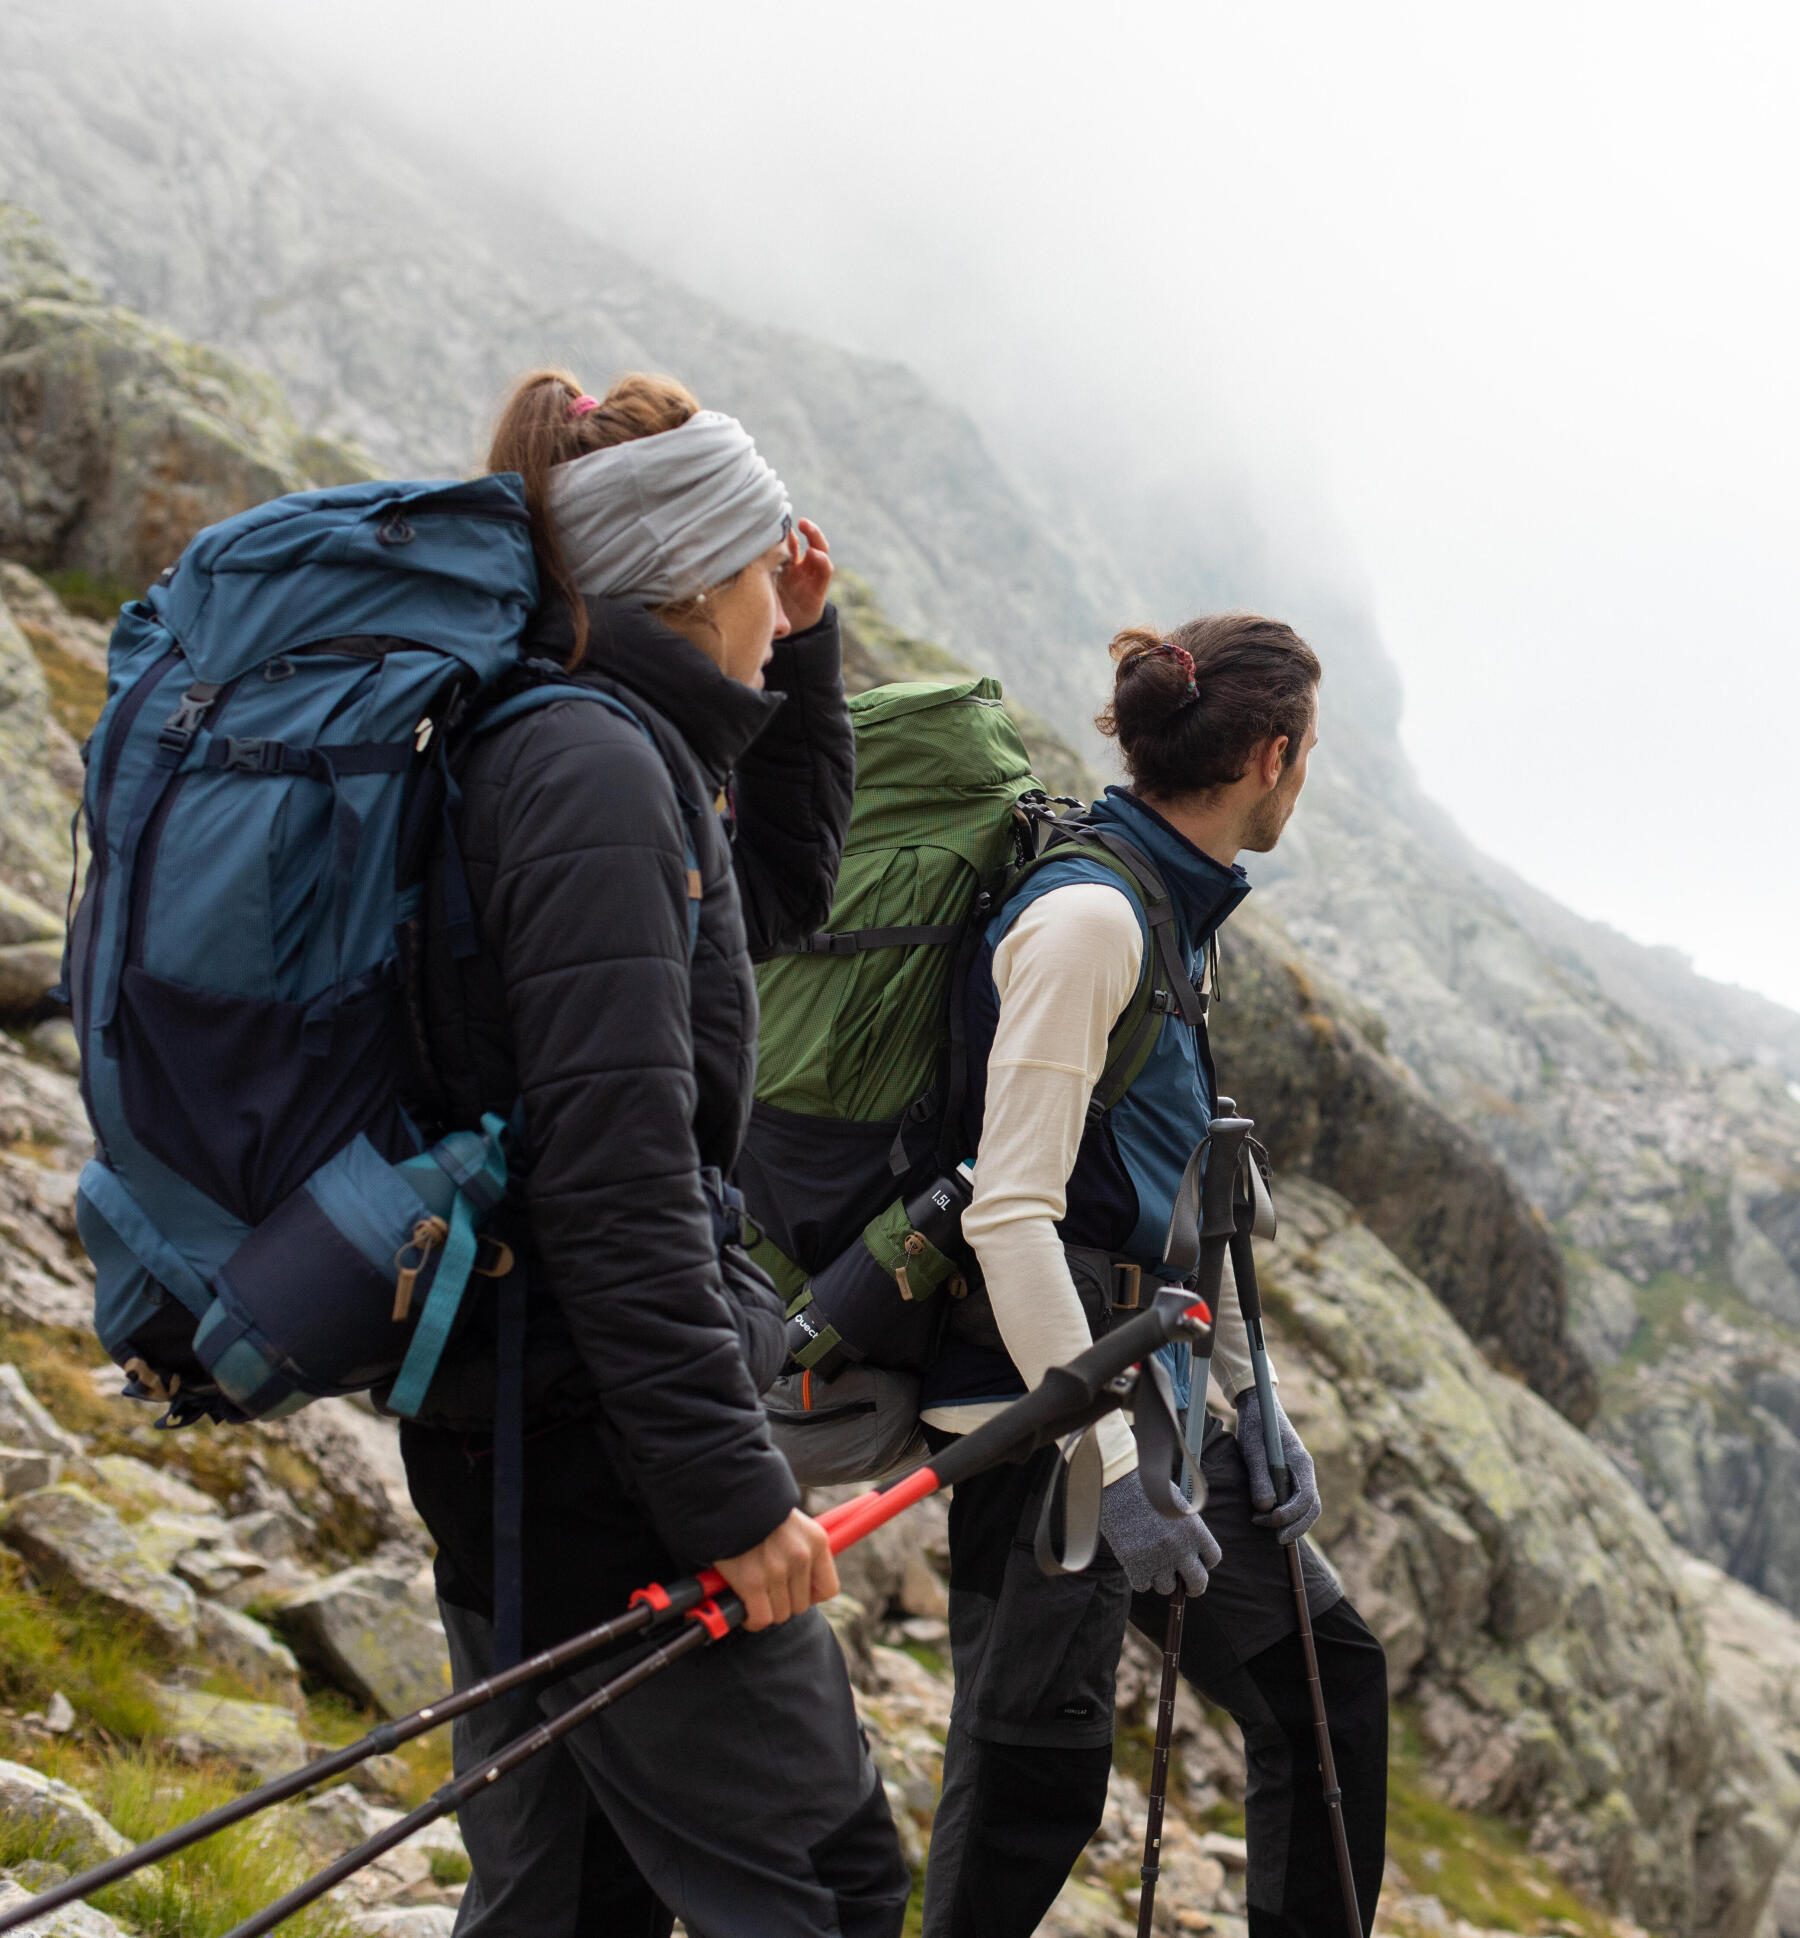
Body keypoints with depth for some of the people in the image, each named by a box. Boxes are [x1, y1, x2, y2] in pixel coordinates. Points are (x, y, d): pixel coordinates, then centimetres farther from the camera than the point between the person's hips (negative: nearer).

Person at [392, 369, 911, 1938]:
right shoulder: (596, 768, -16)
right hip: (599, 1439, -10)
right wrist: (731, 1488, -22)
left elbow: (785, 885, 33)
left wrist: (802, 654, 22)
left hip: (507, 1434, 10)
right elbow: (616, 1172, -23)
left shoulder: (547, 748, 14)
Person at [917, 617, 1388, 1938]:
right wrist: (1116, 1469, -25)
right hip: (1041, 1397, -10)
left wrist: (1252, 1399, 16)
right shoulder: (1087, 915, -17)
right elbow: (1012, 1214, -23)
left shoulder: (1173, 914, 13)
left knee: (1325, 1670, 15)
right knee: (1035, 1769, -6)